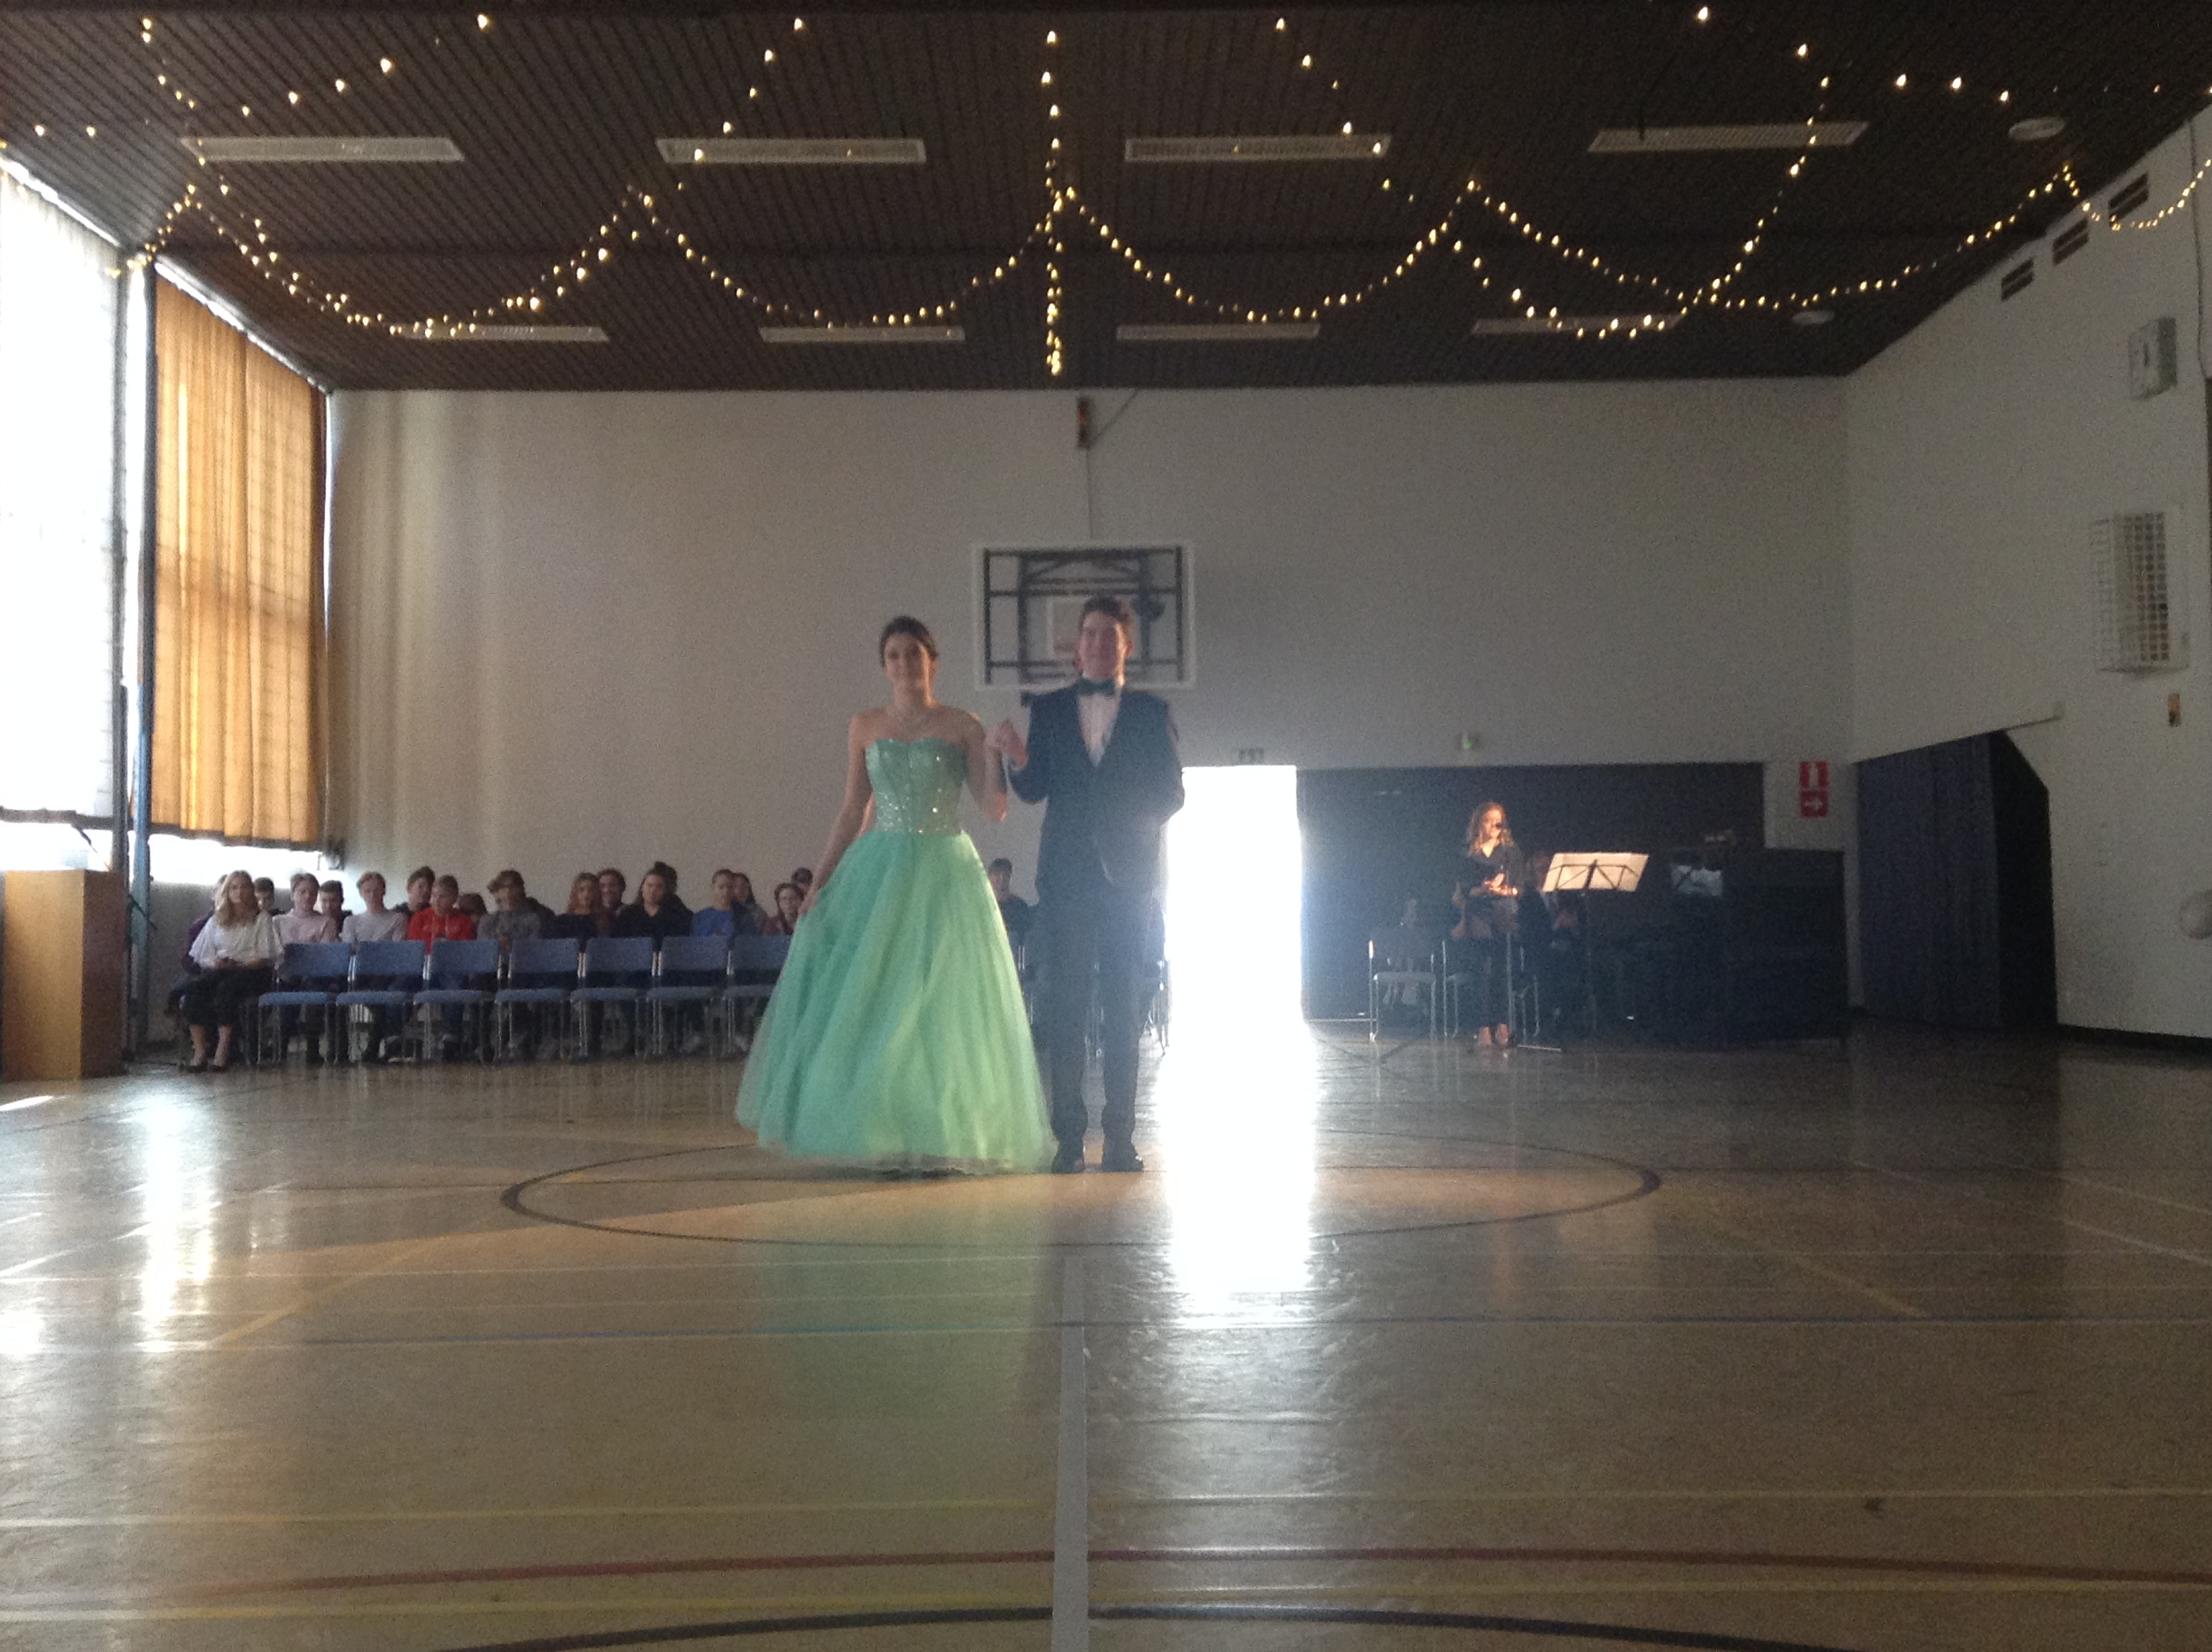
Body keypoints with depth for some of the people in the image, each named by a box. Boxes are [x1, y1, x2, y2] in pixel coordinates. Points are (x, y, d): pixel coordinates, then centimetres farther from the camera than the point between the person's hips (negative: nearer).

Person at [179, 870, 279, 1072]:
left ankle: (222, 1052, -40)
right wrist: (214, 963, -7)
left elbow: (266, 957, 1)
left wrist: (238, 965, -15)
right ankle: (199, 1051, -35)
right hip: (217, 970, 3)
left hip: (249, 972, -3)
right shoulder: (216, 921, 23)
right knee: (195, 987, -30)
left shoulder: (262, 919, 12)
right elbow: (202, 956, 17)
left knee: (226, 988, -37)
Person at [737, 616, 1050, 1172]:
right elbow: (852, 811, 11)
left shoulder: (962, 726, 2)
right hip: (878, 871, 3)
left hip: (944, 871, -2)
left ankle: (941, 1140, 6)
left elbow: (995, 809, -3)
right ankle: (881, 1133, 8)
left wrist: (994, 753, -17)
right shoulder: (864, 727, 10)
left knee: (939, 1004, -2)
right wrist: (819, 881, 5)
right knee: (868, 998, -1)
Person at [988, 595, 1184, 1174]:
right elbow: (1034, 790, 3)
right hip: (1067, 872, 1)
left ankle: (1120, 1133, 4)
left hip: (1128, 872, 0)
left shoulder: (1150, 712, 9)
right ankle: (1069, 1135, 1)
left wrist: (1133, 821, -8)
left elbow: (1171, 793, 8)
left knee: (1124, 1002, 0)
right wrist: (1017, 758, -15)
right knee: (1064, 1000, -3)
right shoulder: (1048, 708, 11)